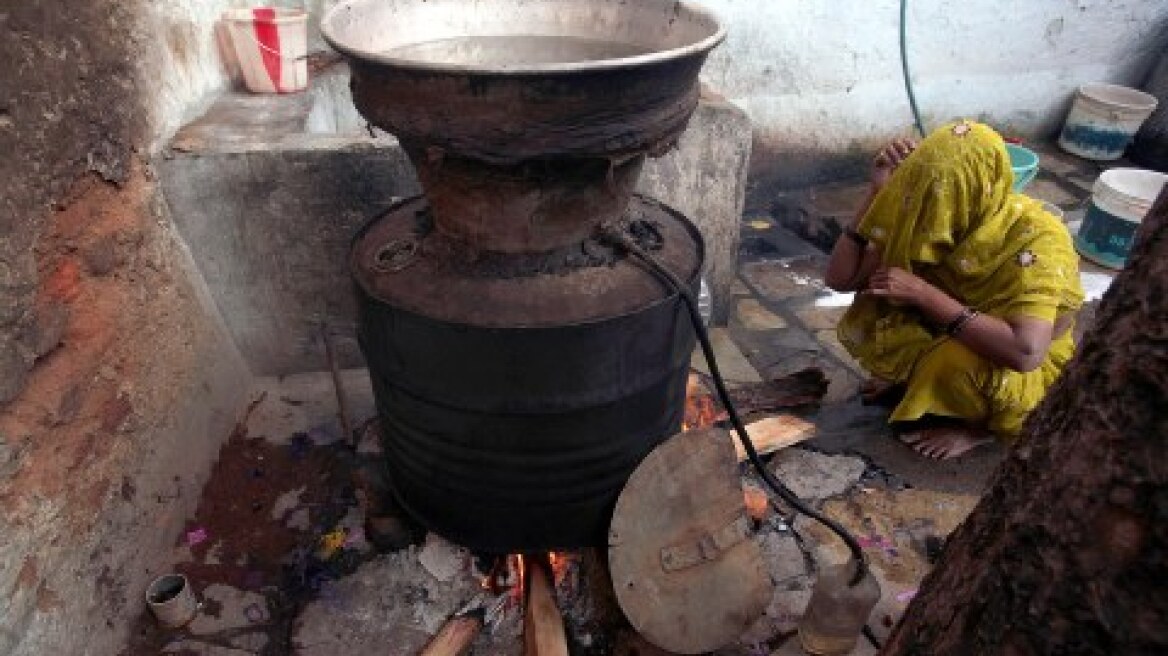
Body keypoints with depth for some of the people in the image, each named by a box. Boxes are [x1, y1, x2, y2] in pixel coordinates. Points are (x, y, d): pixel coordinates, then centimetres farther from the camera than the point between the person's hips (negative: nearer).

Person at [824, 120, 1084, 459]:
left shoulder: (1036, 239, -30)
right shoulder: (932, 219, -16)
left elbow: (1025, 352, -43)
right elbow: (839, 278, -17)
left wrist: (924, 294, -40)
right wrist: (879, 192, -26)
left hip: (1027, 373, -4)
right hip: (942, 336, 5)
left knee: (953, 360, -36)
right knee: (862, 323, -17)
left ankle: (979, 423, -2)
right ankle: (915, 380, 10)